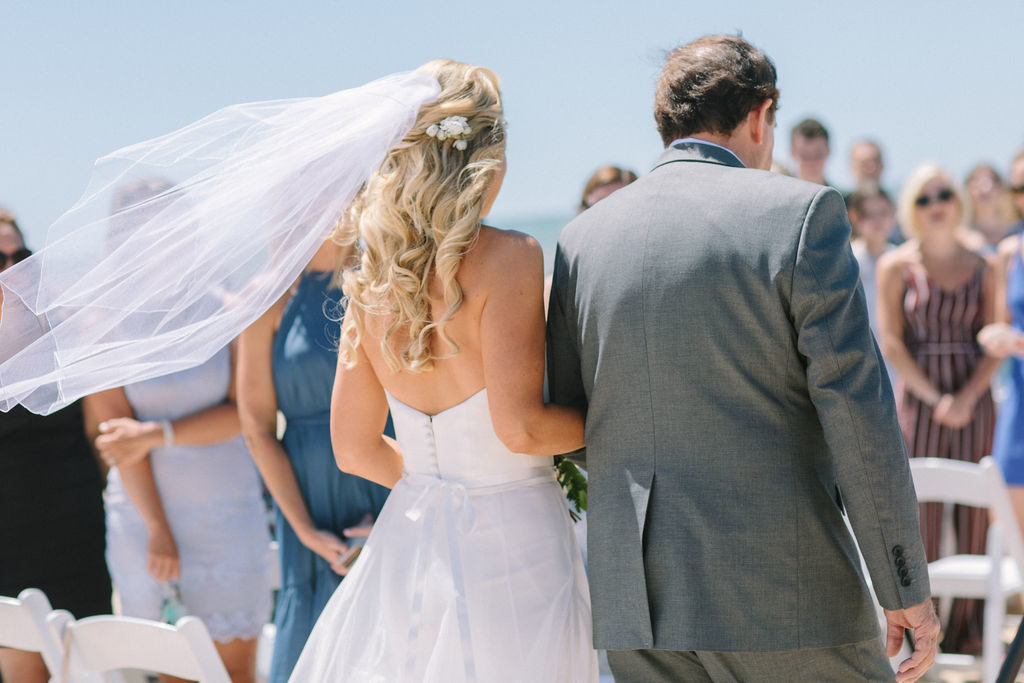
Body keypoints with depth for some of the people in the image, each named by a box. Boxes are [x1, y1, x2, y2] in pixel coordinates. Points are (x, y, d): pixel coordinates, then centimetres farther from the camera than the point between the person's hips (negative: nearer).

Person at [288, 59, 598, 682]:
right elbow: (519, 427, -19)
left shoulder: (372, 279, 4)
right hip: (511, 543, -6)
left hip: (413, 534, 6)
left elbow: (355, 450, 9)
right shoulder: (507, 258, -14)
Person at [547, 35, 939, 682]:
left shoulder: (583, 237, 8)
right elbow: (857, 409, -11)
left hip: (638, 600, 5)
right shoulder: (803, 214, -6)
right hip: (782, 598, -4)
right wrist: (907, 585, -6)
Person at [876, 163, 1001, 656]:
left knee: (973, 509, 1)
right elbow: (891, 341, -4)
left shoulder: (981, 267, 6)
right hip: (918, 397, -2)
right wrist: (934, 397, -12)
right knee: (921, 510, -4)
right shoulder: (896, 266, 2)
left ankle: (968, 625, 8)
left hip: (974, 398, 2)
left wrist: (967, 398, -11)